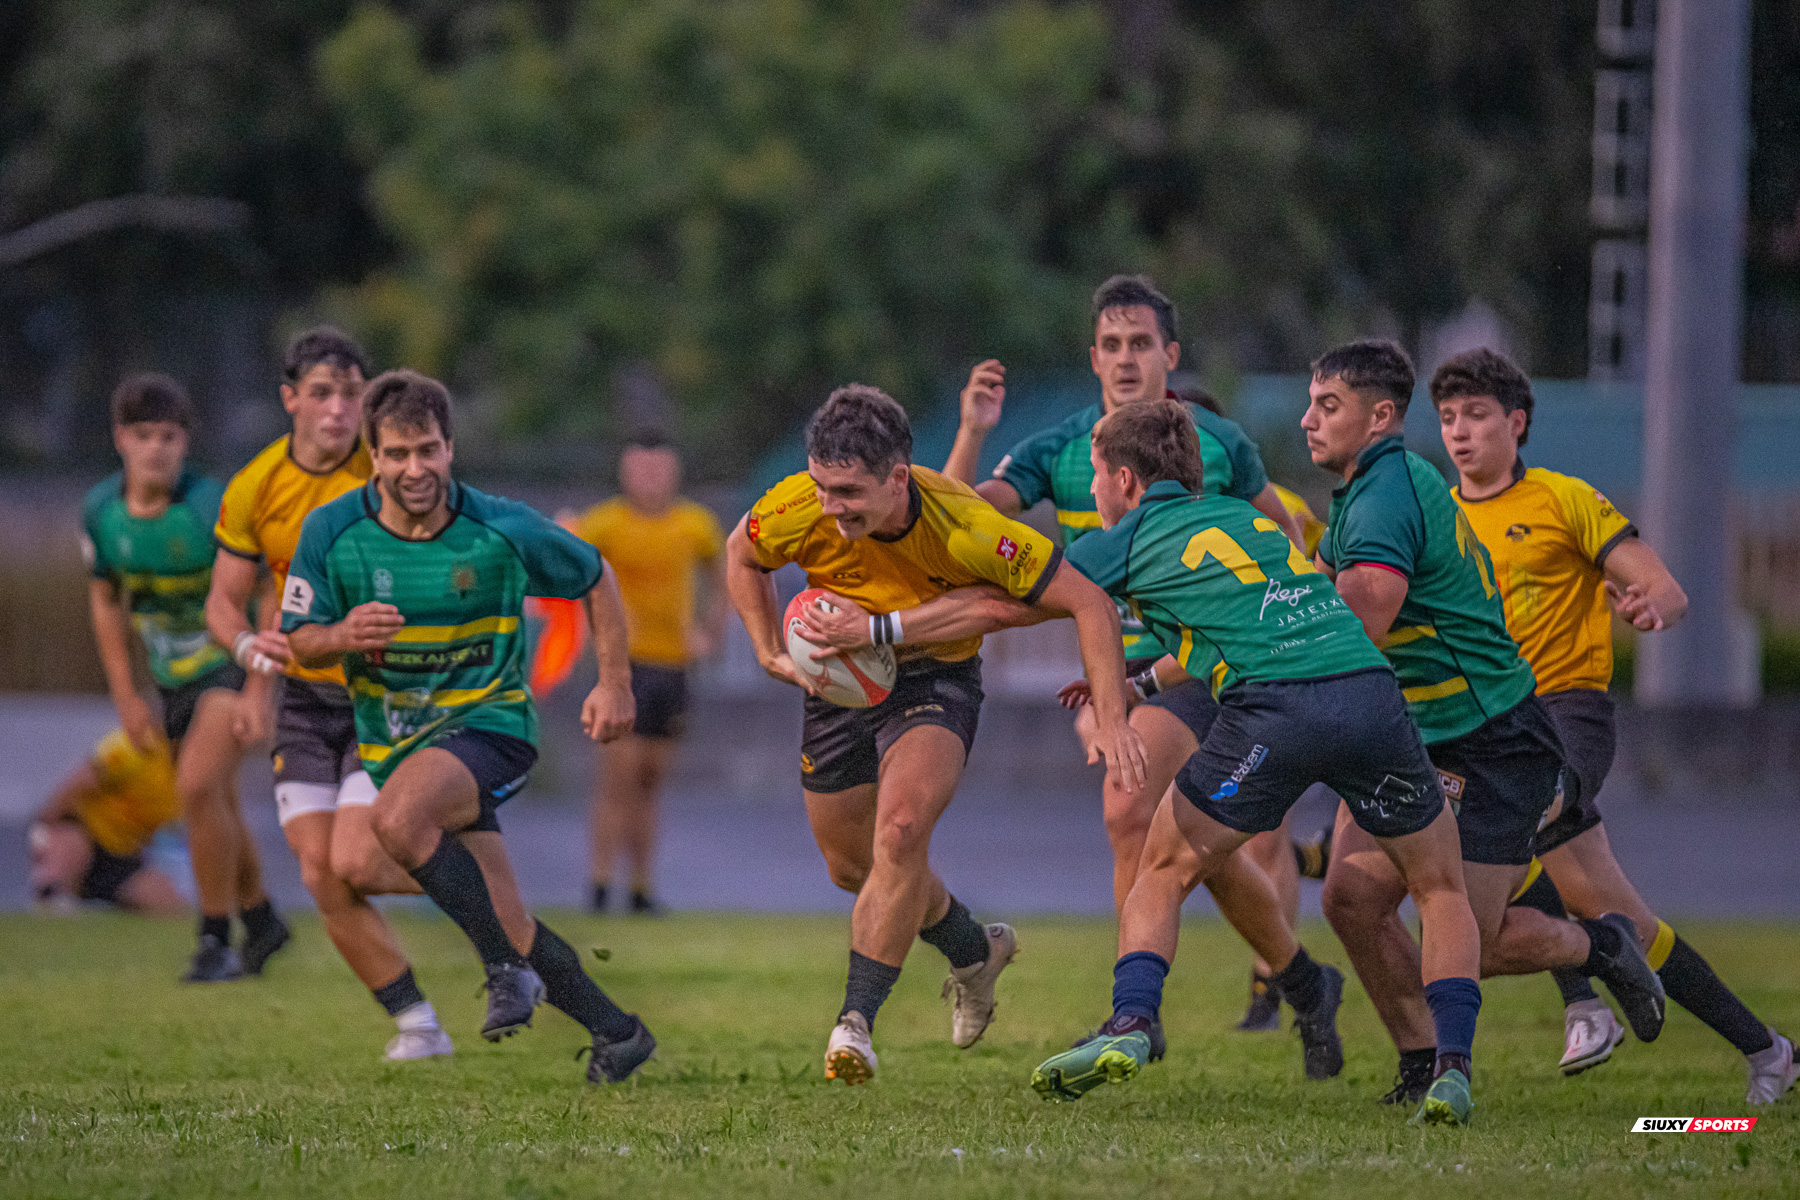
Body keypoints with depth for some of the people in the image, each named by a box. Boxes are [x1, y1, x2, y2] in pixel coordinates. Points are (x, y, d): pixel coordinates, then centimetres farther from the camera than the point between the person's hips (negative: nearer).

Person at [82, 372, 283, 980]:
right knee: (215, 807, 14)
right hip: (174, 675, 6)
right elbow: (106, 599, 8)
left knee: (198, 786, -21)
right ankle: (260, 920, 36)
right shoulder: (100, 512, -9)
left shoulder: (213, 508, -25)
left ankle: (216, 939, -10)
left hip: (235, 663, -6)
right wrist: (126, 696, 5)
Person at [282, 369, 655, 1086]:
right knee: (511, 934, 3)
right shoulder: (332, 532, -8)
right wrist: (344, 636, -25)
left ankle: (507, 967, -22)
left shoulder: (501, 531, -12)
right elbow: (300, 643, -2)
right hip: (395, 741, 4)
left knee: (398, 819, -35)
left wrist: (615, 683, 1)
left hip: (488, 721, -4)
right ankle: (616, 1033, 22)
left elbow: (592, 578, 5)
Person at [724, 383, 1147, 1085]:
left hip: (936, 680, -4)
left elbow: (1089, 605, -23)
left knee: (899, 834, -28)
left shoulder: (966, 527, -33)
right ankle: (974, 952, 43)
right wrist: (771, 653, -11)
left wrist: (1111, 720, -30)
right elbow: (741, 556, 0)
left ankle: (856, 1021, -19)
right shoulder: (798, 509, -26)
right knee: (851, 867, 15)